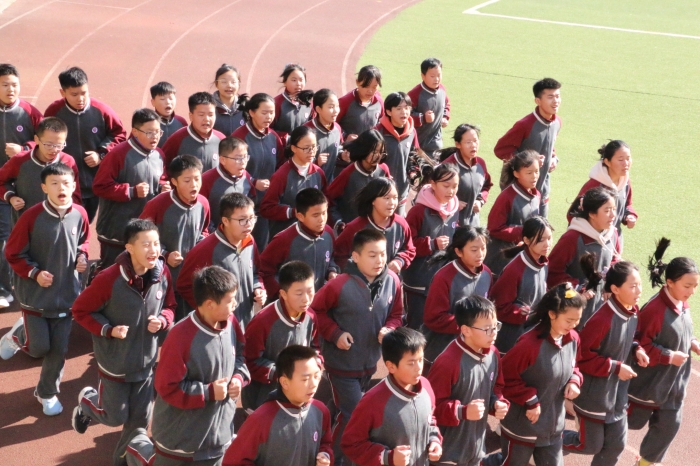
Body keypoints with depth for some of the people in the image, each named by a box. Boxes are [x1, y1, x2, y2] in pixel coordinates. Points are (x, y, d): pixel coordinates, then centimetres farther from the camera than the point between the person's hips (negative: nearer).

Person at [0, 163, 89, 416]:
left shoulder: (79, 214, -9)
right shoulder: (31, 217, -21)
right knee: (39, 348, 0)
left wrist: (82, 256, -7)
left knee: (58, 349, 9)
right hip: (35, 295, -3)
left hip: (66, 293, 3)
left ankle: (47, 393, 33)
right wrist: (34, 273, -22)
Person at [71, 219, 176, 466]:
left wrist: (163, 320, -17)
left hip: (146, 360, 4)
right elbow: (80, 310, -14)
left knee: (140, 418, 14)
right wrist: (108, 329, -25)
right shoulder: (109, 279, -26)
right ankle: (87, 401, 46)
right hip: (115, 361, -4)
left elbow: (169, 306, 4)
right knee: (116, 417, 13)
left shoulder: (162, 274, -13)